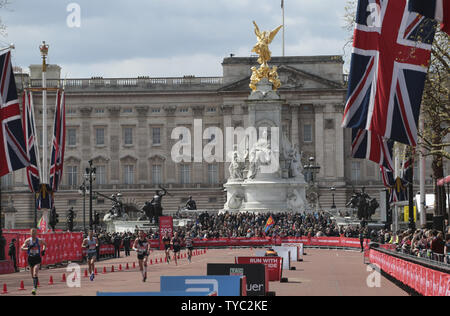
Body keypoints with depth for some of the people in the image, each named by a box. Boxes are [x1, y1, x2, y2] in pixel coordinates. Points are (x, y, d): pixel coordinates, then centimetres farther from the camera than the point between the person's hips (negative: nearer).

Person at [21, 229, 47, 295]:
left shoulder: (40, 240, 0)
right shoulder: (28, 241, 0)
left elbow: (45, 244, 21)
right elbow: (22, 248, -5)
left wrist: (43, 250, 4)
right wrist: (28, 248, -23)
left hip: (37, 258, -2)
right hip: (30, 258, 3)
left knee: (35, 274, -19)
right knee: (33, 275, 13)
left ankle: (34, 288, -26)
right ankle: (35, 287, 37)